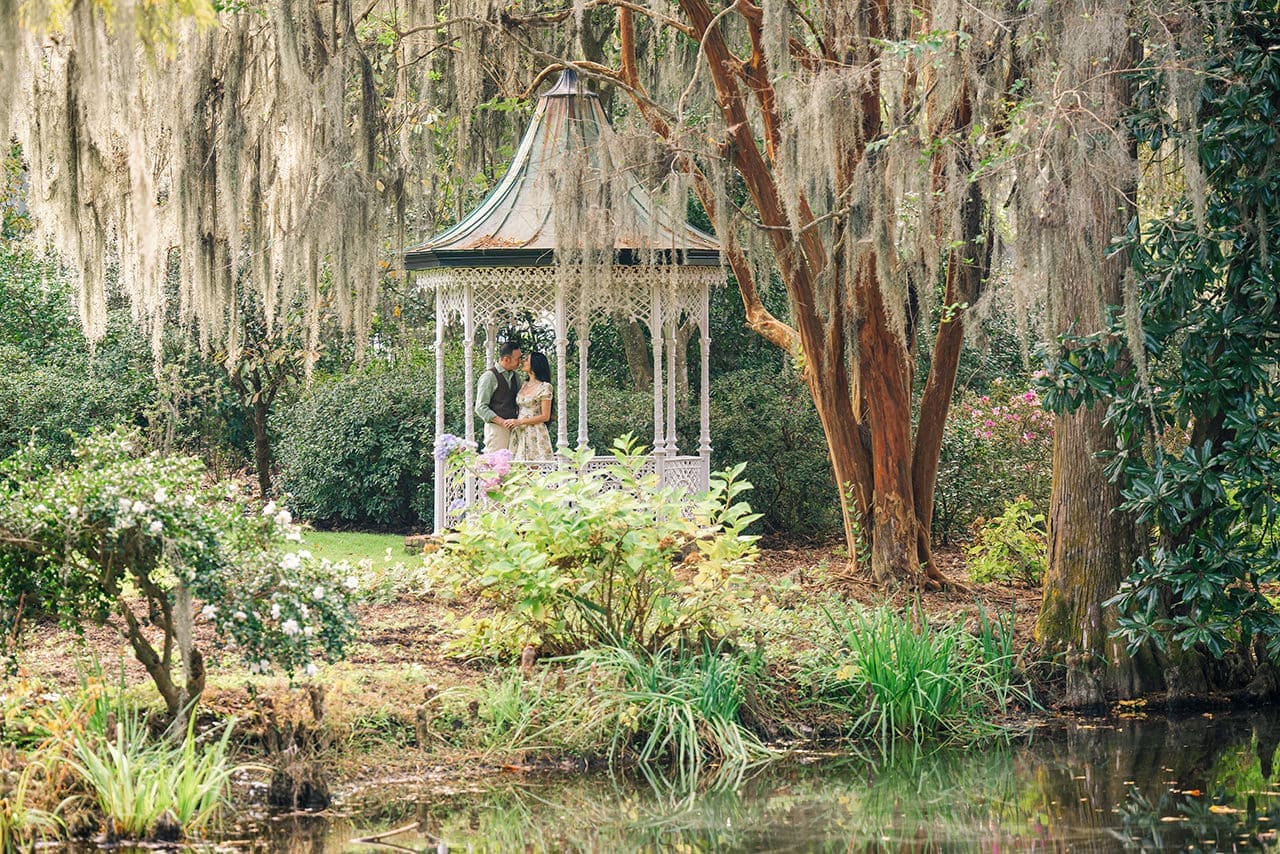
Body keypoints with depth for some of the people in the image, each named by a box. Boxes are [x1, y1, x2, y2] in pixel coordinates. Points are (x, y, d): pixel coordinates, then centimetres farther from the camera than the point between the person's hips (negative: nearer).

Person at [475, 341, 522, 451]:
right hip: (496, 428, -6)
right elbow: (480, 408, -10)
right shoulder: (489, 377, -6)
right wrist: (502, 422, -18)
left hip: (512, 428, 6)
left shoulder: (515, 376, 15)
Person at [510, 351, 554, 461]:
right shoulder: (524, 385, 15)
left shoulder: (545, 387, -6)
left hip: (535, 434, -7)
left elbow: (545, 417, -9)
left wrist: (519, 422, -13)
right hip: (519, 434, 7)